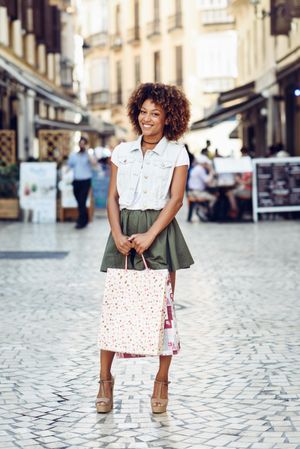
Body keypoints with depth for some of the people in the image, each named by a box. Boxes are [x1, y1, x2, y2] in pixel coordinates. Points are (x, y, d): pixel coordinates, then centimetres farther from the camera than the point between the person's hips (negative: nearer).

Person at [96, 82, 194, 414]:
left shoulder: (176, 153, 3)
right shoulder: (122, 151, 11)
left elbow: (176, 199, -5)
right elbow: (112, 197, 7)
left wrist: (149, 236, -15)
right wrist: (118, 235, -9)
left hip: (159, 231, -2)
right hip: (123, 231, 2)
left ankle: (162, 381, 10)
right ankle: (105, 380, 8)